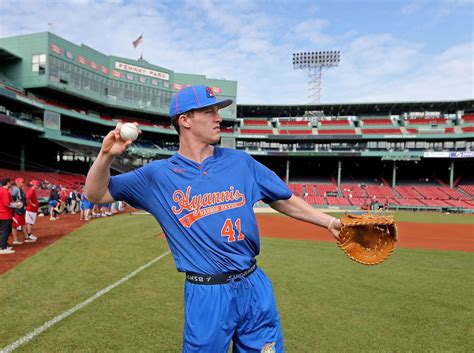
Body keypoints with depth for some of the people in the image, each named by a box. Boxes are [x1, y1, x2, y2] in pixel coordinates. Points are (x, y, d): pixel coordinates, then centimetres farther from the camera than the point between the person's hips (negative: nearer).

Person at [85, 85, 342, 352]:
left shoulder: (240, 161, 3)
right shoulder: (158, 175, -2)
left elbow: (283, 199, 11)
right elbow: (97, 194, 2)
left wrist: (330, 222, 7)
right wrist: (106, 156, -17)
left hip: (255, 287, 3)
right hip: (206, 296, -2)